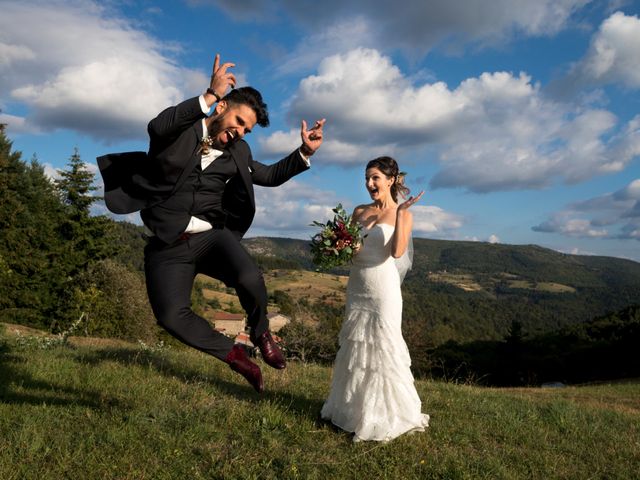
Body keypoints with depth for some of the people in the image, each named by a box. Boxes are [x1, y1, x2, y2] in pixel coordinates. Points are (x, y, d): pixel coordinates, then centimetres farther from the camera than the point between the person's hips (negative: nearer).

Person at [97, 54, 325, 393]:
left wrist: (305, 152, 6)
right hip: (167, 246, -2)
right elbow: (156, 128, -24)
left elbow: (271, 176, 20)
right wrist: (209, 95, -28)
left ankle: (260, 334, 7)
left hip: (212, 236, 2)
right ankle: (233, 354, 7)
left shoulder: (237, 153, 11)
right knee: (171, 317, -18)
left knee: (250, 280, -27)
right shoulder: (180, 128, -1)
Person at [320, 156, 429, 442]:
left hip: (383, 289, -5)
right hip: (356, 286, 6)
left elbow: (397, 252, -20)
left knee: (383, 347, 0)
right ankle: (351, 409, 29)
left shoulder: (402, 214, -5)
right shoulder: (360, 211, 9)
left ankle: (387, 416, 17)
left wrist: (400, 212, -22)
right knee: (354, 346, 13)